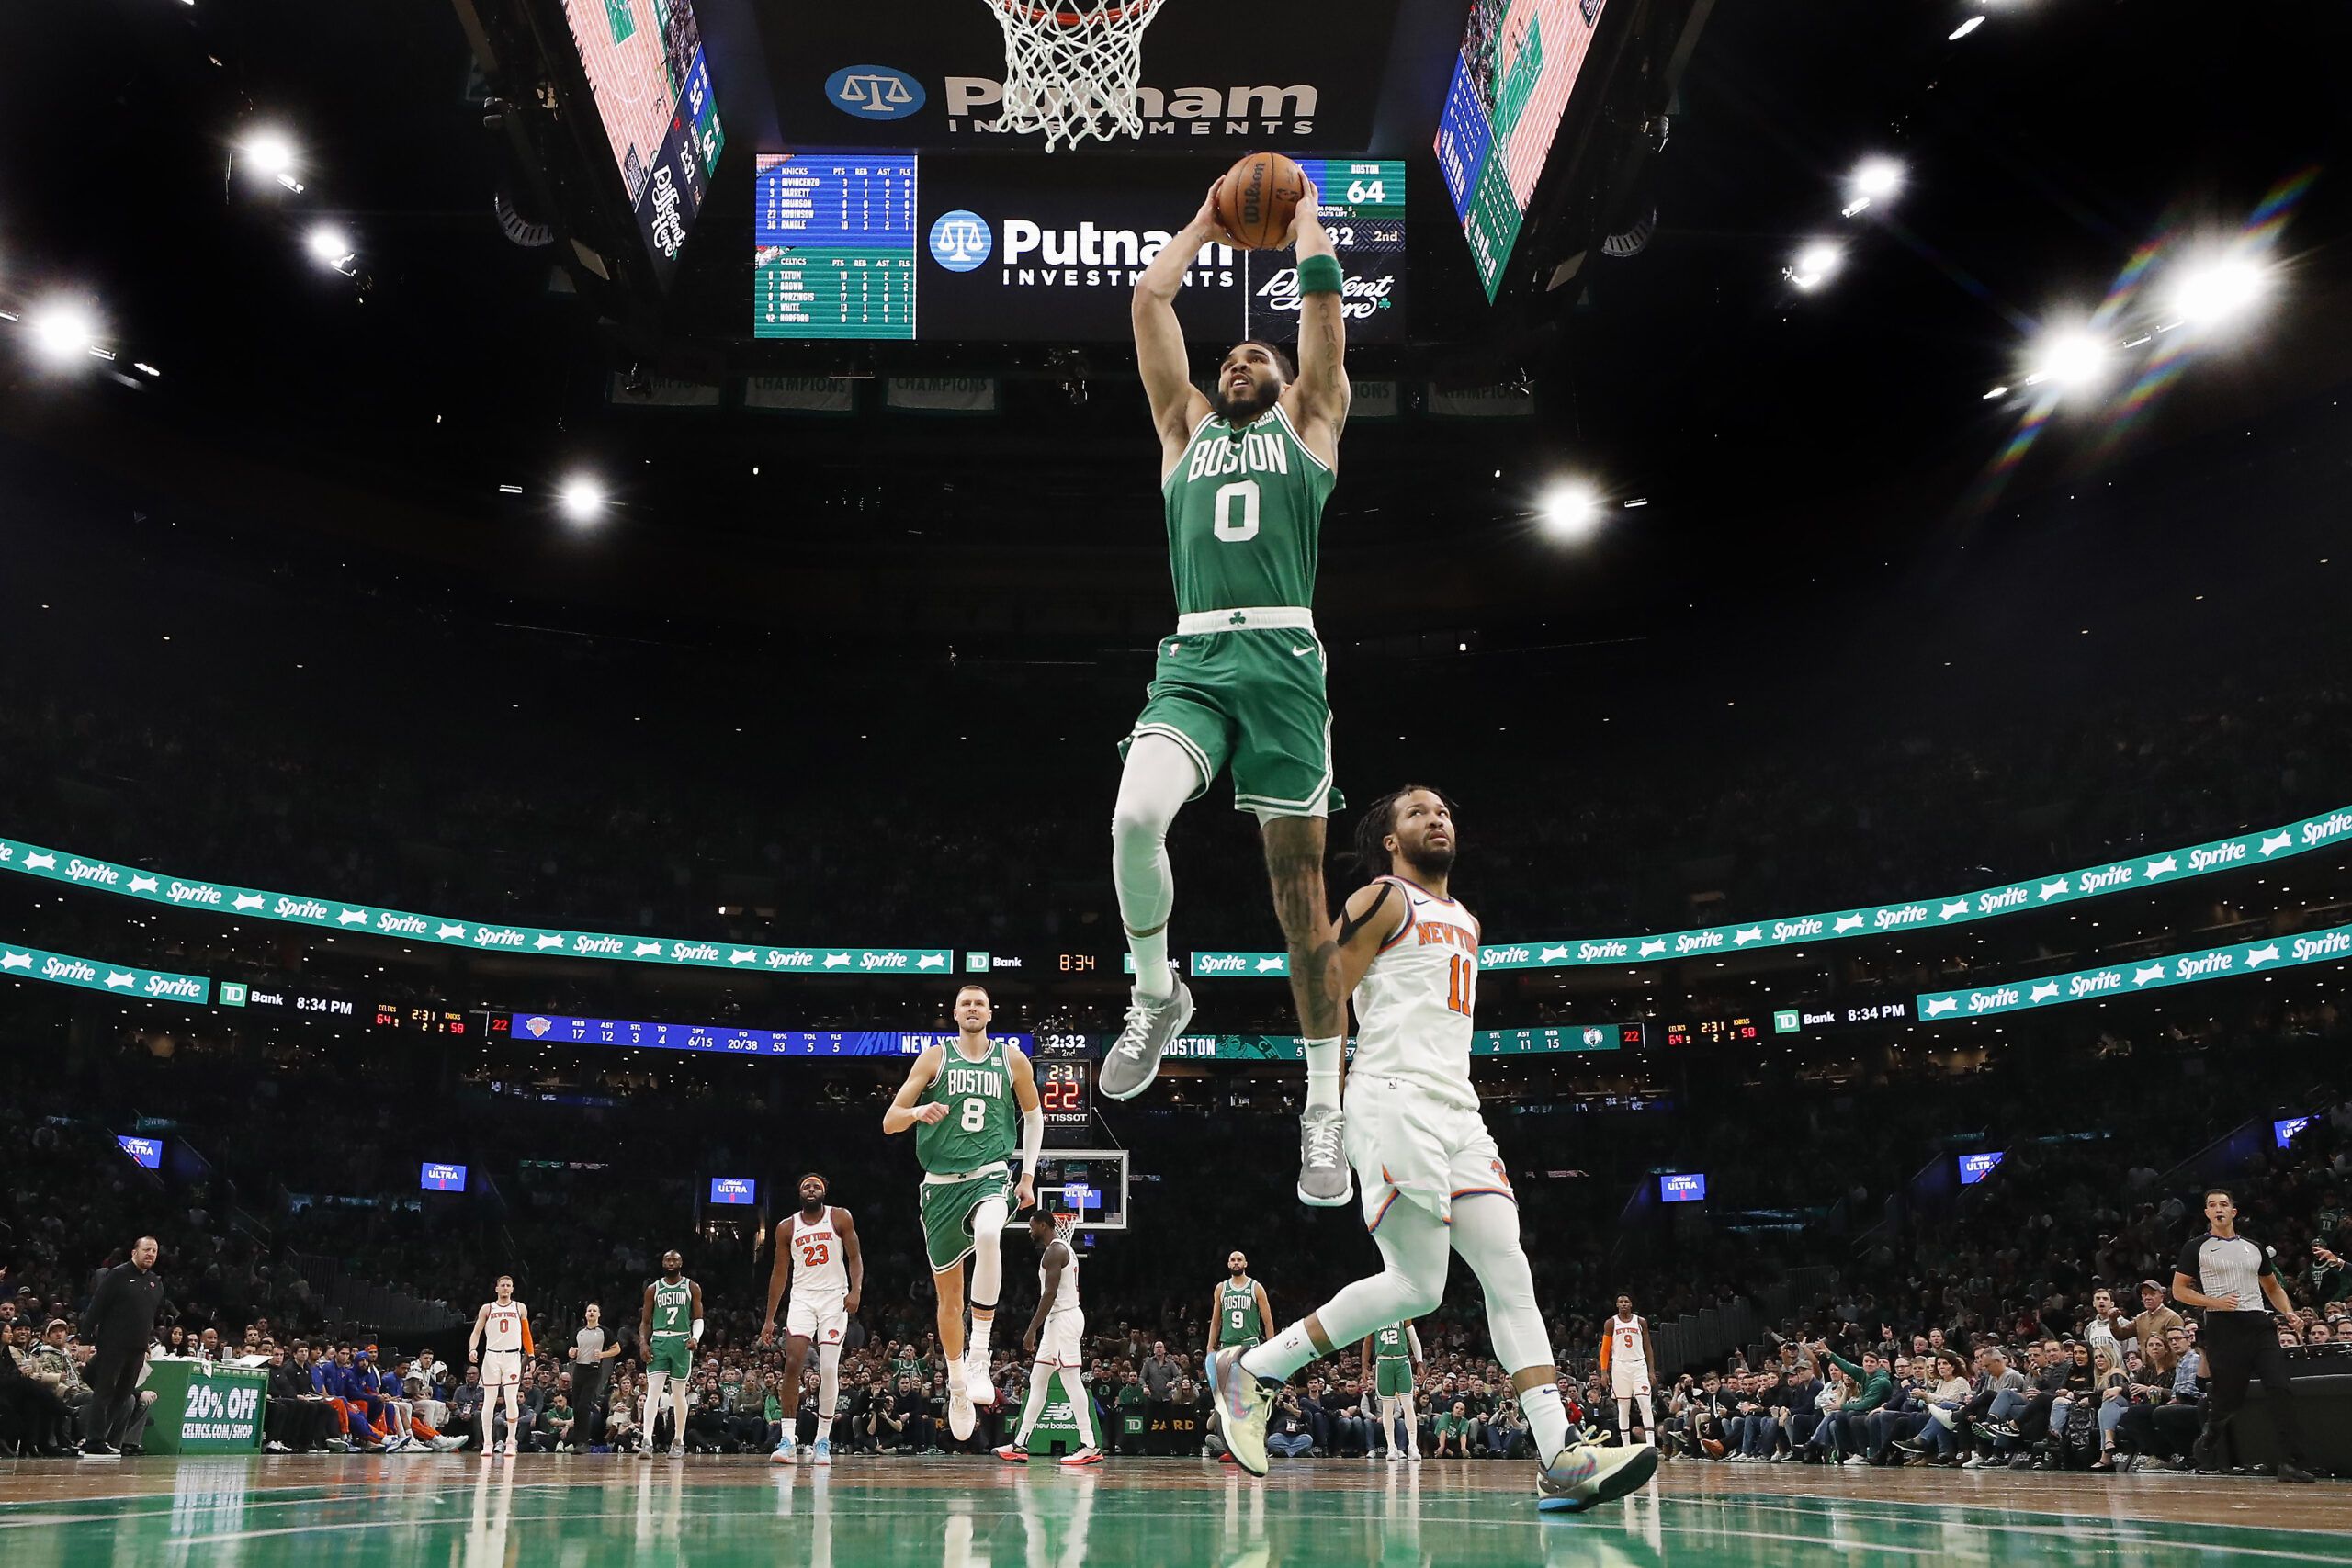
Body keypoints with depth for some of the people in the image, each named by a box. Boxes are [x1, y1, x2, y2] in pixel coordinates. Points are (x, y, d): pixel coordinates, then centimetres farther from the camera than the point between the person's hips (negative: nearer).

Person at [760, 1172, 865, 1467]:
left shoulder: (840, 1218, 0)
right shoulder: (788, 1227, 6)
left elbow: (855, 1257, -1)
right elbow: (780, 1273, 10)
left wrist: (856, 1290, -19)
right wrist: (769, 1319, 7)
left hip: (834, 1298, -1)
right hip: (802, 1297, 1)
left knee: (829, 1370, -4)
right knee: (792, 1363, -14)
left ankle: (823, 1441, 6)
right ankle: (788, 1440, -11)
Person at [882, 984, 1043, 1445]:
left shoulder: (1011, 1058, 5)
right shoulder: (935, 1057, 2)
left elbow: (1034, 1113, 19)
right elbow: (889, 1122, -1)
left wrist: (1029, 1175, 12)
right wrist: (919, 1112, -23)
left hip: (991, 1175, -1)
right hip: (941, 1183, 1)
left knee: (988, 1235, -36)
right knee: (948, 1293, 7)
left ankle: (979, 1358, -27)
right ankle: (957, 1389, 28)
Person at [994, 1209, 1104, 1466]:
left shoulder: (1054, 1251, -13)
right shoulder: (1063, 1249, 19)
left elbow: (1049, 1294, -21)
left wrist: (1032, 1329, -20)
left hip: (1063, 1319, -11)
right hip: (1059, 1320, 11)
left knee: (1071, 1380, -10)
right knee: (1037, 1380, 11)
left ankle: (1090, 1447, -10)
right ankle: (1020, 1445, 14)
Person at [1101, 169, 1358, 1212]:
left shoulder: (1307, 423, 20)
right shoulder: (1185, 429, 25)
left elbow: (1322, 297, 16)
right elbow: (1148, 301, 25)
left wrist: (1301, 214, 31)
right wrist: (1206, 223, 36)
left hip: (1282, 661, -1)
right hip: (1192, 662, 2)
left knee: (1298, 878, -2)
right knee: (1135, 821, -25)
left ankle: (1325, 1106, 6)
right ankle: (1156, 994, 2)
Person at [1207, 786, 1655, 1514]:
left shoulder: (1466, 923, 25)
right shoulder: (1381, 901, 0)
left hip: (1457, 1112, 8)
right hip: (1394, 1102, -8)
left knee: (1509, 1275, -5)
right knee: (1416, 1286, -14)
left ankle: (1561, 1460, -10)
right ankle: (1250, 1370, 0)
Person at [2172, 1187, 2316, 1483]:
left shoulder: (2255, 1248, 17)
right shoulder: (2196, 1248, 4)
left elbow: (2273, 1287, 26)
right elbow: (2179, 1291, 2)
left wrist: (2288, 1312, 7)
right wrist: (2215, 1302, -12)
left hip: (2259, 1325, 4)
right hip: (2223, 1328, -4)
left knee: (2281, 1390, -12)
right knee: (2227, 1399, 1)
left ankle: (2292, 1462, -13)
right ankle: (2206, 1444, 28)